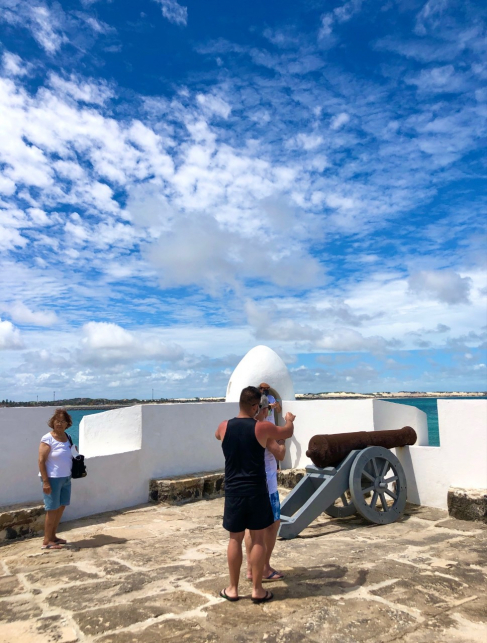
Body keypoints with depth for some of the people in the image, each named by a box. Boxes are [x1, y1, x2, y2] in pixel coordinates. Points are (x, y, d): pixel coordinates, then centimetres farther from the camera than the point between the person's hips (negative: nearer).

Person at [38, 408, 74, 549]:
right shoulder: (47, 439, -14)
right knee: (52, 509, -1)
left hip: (66, 478, 7)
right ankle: (46, 541, 11)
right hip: (53, 479, -7)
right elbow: (41, 461, -16)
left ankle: (53, 536, 27)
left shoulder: (66, 437, 7)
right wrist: (45, 481, -20)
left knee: (61, 507, 13)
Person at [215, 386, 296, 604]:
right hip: (256, 491, -3)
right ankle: (257, 589, 18)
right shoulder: (262, 427, -11)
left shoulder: (224, 427, -2)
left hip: (233, 491, 3)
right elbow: (288, 432, 7)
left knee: (235, 539, 14)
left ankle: (233, 588, 23)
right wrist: (289, 419, 30)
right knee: (258, 538, 10)